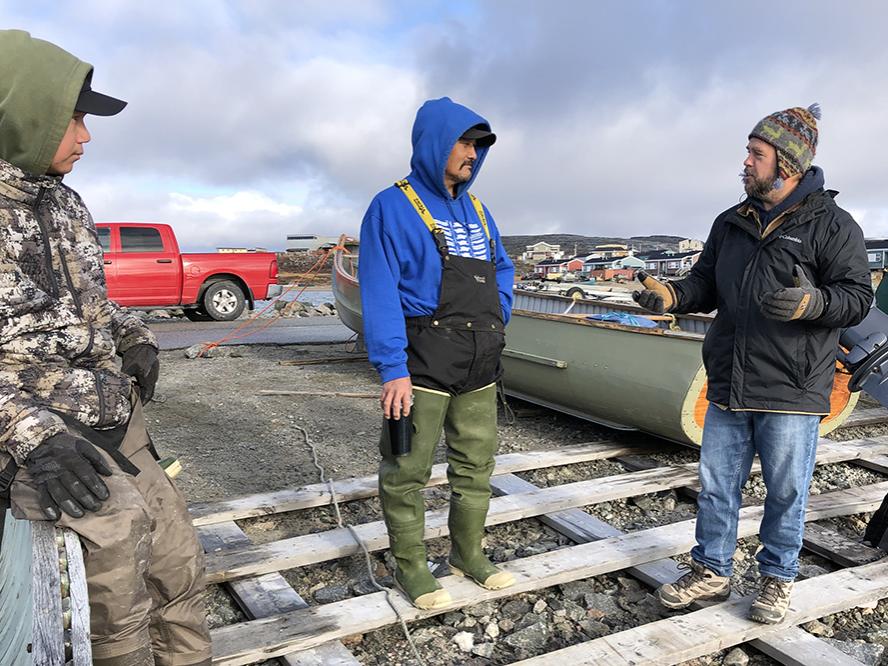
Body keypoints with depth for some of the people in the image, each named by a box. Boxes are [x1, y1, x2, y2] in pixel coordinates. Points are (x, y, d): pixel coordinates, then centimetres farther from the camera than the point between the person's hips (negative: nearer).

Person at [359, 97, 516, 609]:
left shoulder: (476, 210, 15)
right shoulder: (394, 208, -7)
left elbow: (503, 269, 26)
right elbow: (379, 293, -14)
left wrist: (497, 324, 9)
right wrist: (393, 369, -20)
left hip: (479, 366, 7)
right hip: (424, 365, -7)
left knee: (477, 465, 16)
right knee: (408, 472, 4)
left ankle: (469, 552, 34)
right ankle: (411, 566, 22)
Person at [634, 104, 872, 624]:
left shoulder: (832, 225, -5)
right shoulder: (731, 223, 12)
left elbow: (858, 296, -8)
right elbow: (706, 285, 14)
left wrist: (811, 303, -27)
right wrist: (671, 296, -6)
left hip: (791, 390, -5)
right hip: (729, 386, 5)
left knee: (786, 492, 9)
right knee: (716, 486, 12)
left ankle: (778, 578, 29)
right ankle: (712, 571, 29)